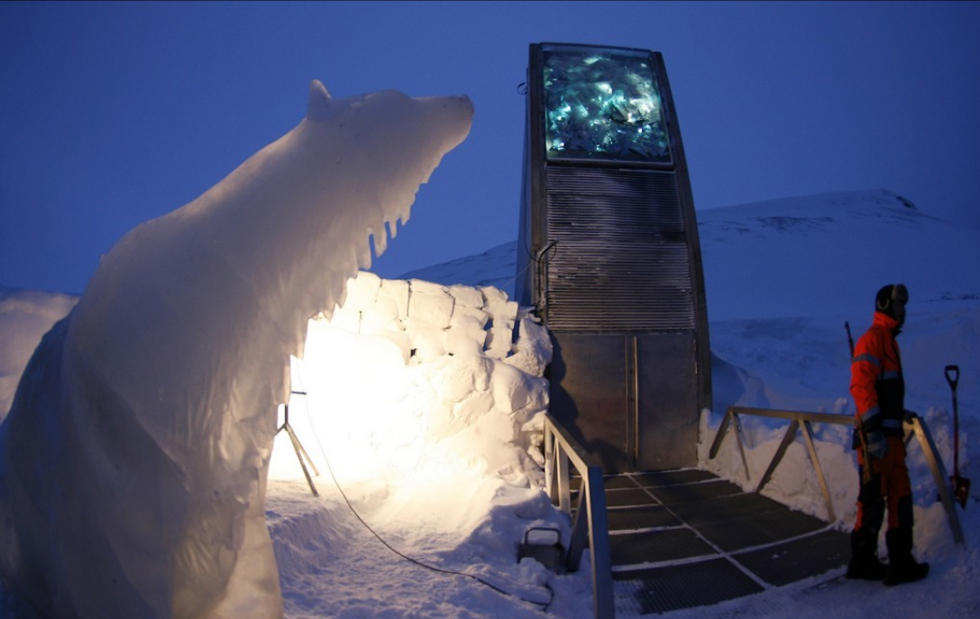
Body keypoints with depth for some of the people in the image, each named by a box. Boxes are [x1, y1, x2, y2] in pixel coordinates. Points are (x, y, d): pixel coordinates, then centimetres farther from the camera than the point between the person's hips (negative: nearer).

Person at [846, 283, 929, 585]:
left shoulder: (889, 341, 22)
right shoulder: (872, 339, -10)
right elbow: (861, 385, -21)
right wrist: (874, 430, -27)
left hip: (892, 434, 10)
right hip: (876, 435, -10)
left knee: (900, 499, 13)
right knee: (873, 499, -4)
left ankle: (900, 562, 21)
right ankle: (862, 562, 7)